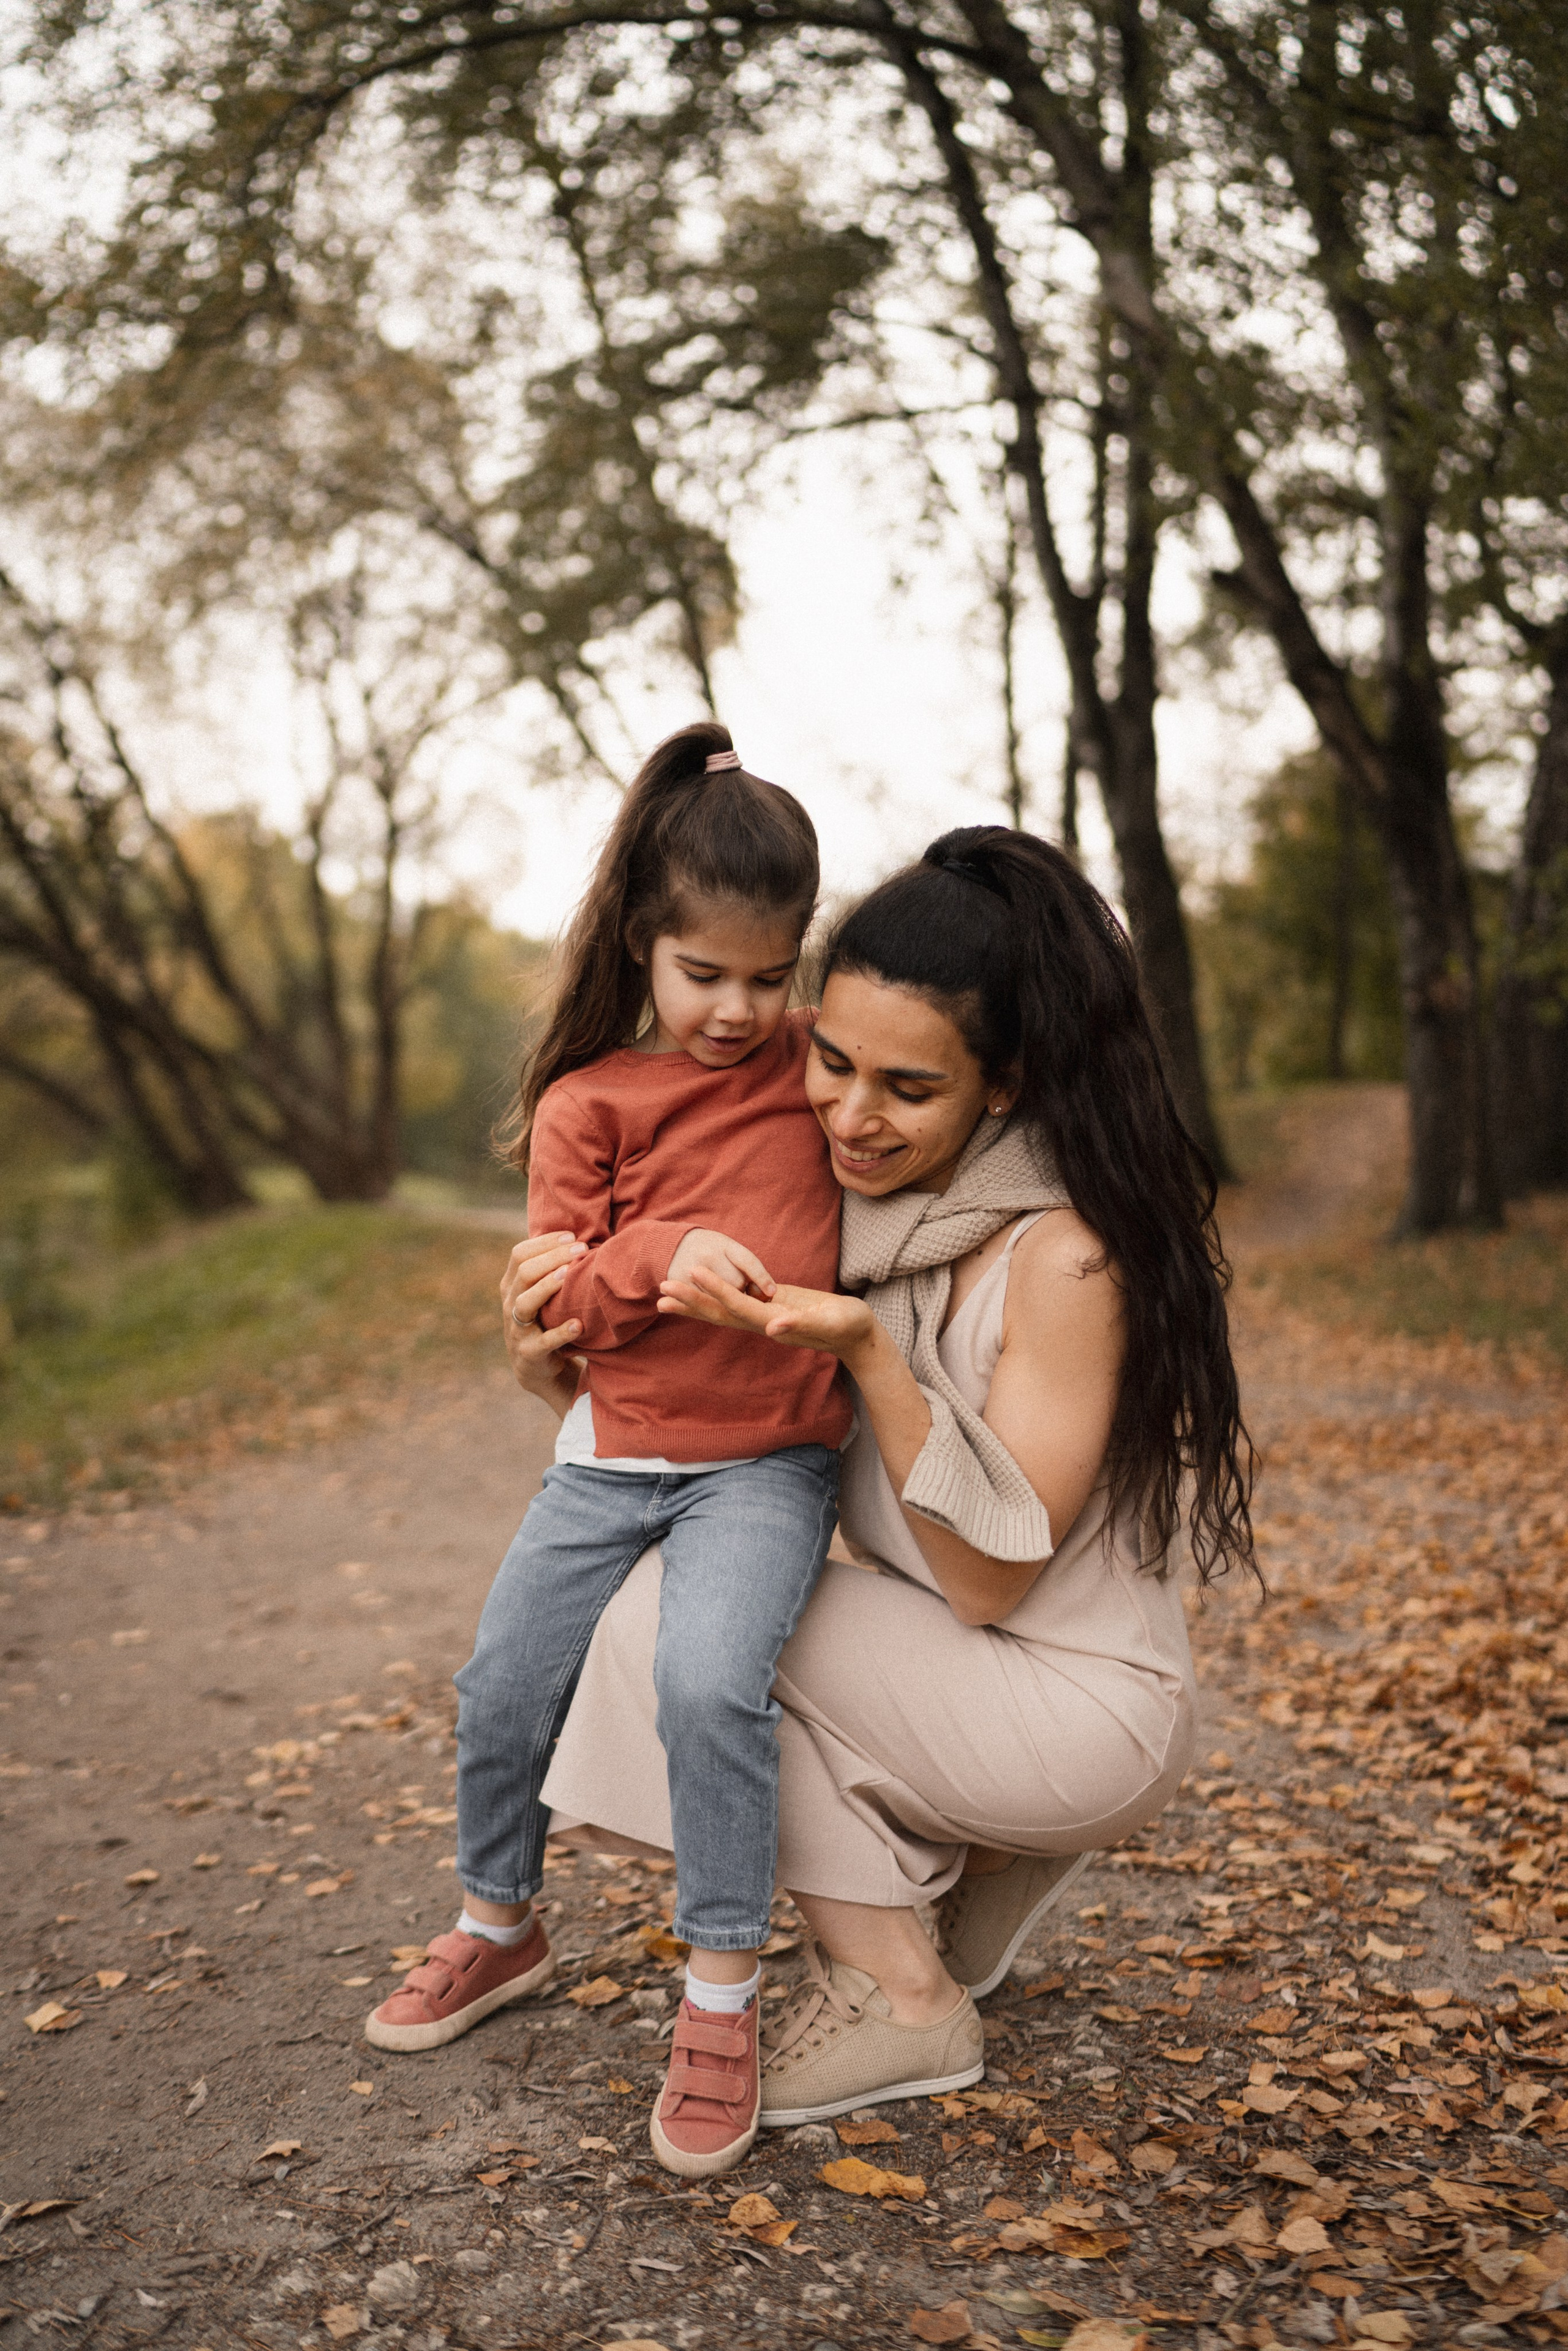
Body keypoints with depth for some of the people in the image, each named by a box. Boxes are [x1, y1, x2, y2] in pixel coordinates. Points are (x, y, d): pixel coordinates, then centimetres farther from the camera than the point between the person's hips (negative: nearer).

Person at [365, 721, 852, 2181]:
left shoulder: (821, 1068, 2)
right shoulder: (588, 1102, -2)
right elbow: (553, 1295, -5)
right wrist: (657, 1256, -23)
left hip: (769, 1457, -2)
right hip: (615, 1447, 3)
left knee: (708, 1676, -26)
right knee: (501, 1685, 7)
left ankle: (723, 1994, -6)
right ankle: (500, 1926, 37)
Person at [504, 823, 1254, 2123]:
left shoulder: (1065, 1257, -25)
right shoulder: (859, 1199, -4)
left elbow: (990, 1579, -23)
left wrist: (865, 1347, -34)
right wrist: (562, 1360, -13)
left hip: (1085, 1711, -8)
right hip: (948, 1671, 8)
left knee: (680, 1601, -17)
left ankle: (900, 1995, -3)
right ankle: (983, 1856, 10)